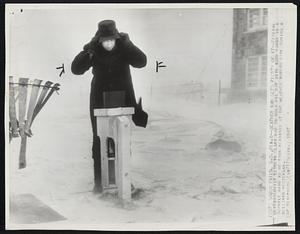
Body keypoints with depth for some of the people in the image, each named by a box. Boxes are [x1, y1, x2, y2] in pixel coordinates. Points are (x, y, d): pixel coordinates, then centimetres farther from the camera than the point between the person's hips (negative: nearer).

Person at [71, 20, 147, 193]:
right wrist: (88, 52, -29)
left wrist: (127, 44, -29)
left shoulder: (124, 47, -7)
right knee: (99, 141, 1)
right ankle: (99, 181, 12)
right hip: (100, 102, 0)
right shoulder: (94, 50, -8)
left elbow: (141, 62, -21)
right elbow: (76, 69, -17)